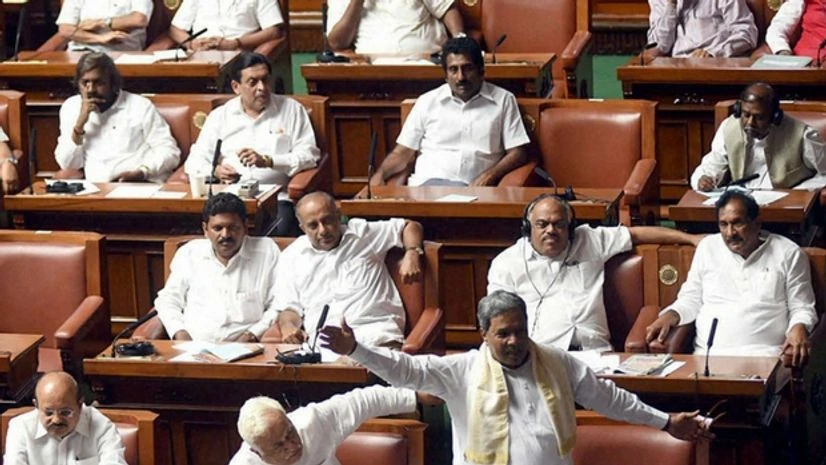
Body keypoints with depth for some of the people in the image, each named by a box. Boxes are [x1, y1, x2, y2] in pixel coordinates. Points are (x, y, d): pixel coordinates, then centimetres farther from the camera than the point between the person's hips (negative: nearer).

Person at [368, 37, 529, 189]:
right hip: (429, 182, 1)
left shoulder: (503, 100, 14)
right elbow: (403, 153, 17)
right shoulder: (428, 101, 18)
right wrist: (379, 175, -4)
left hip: (474, 187, -1)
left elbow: (517, 154, 9)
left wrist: (490, 175, -10)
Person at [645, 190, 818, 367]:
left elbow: (802, 308, 9)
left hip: (763, 354, -2)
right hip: (707, 354, 2)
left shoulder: (788, 254, 8)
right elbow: (691, 300, 22)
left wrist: (799, 328, -13)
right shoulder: (707, 247, 16)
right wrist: (669, 316, 2)